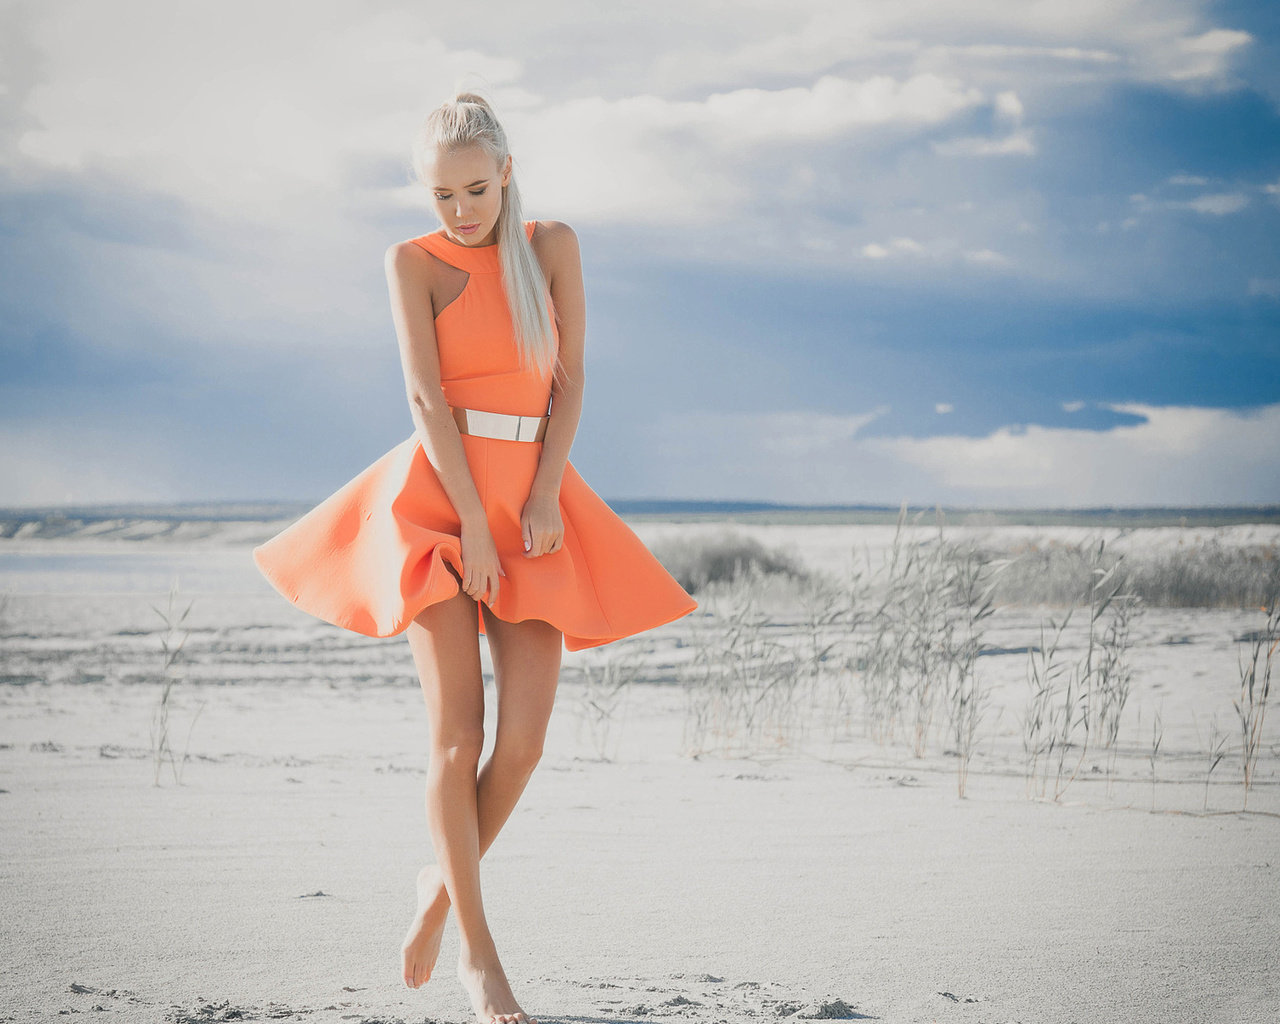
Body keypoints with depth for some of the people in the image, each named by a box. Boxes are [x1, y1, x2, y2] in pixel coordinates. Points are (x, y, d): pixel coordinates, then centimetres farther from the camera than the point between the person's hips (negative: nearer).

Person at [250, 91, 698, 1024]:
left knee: (524, 737, -7)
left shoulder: (553, 245, 8)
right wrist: (474, 521, -16)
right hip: (439, 496, -2)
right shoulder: (413, 261, 1)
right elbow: (425, 394, -8)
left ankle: (445, 880, 21)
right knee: (458, 733, -9)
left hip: (532, 504, 2)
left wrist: (543, 495, -9)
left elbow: (570, 379, 4)